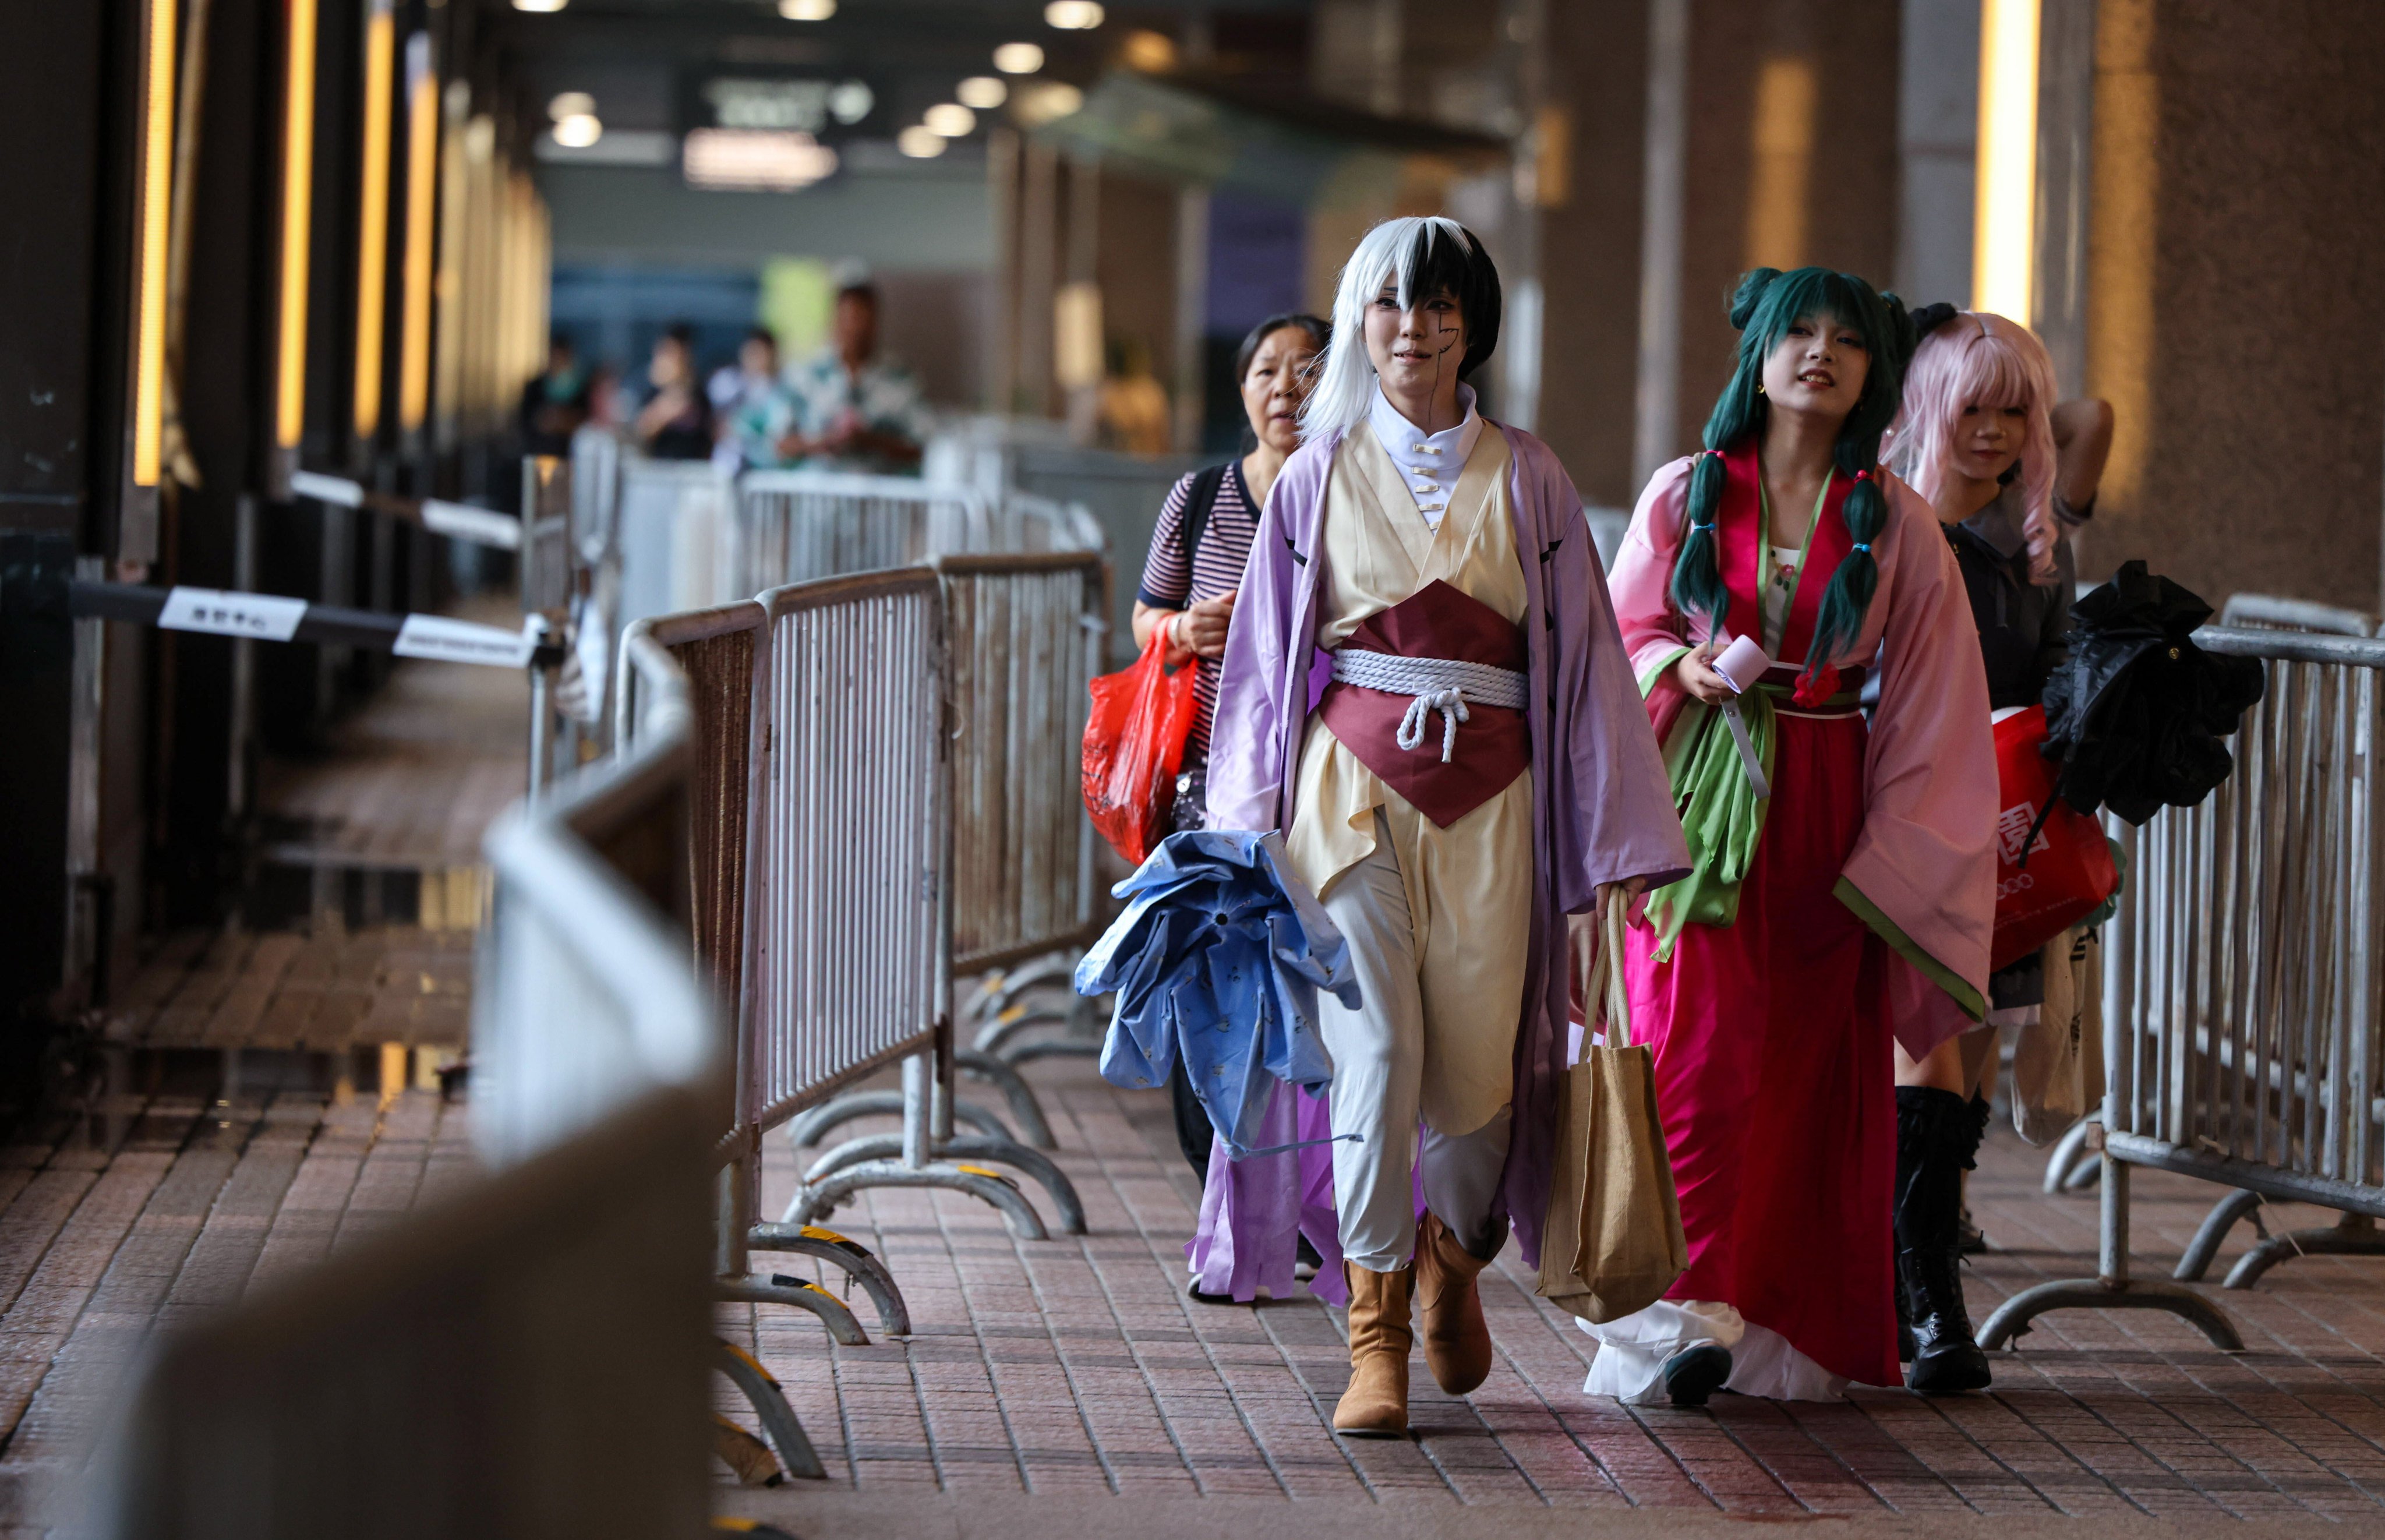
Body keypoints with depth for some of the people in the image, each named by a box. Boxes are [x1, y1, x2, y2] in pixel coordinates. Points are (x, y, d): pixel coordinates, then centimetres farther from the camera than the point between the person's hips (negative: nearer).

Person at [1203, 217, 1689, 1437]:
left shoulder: (1524, 481, 8)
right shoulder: (1317, 477, 8)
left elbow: (1581, 656, 7)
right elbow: (1264, 662, 11)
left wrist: (1611, 837, 3)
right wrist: (1246, 832, 5)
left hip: (1487, 799, 1)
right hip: (1354, 787, -1)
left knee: (1476, 1062, -2)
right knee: (1373, 1046, -13)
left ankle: (1451, 1257, 29)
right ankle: (1375, 1333, -7)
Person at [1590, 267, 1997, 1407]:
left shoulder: (1895, 523, 6)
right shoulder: (1686, 493, 6)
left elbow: (1928, 702, 5)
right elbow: (1624, 632, 9)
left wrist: (1895, 853, -2)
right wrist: (1682, 666, -13)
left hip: (1819, 809, 1)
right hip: (1696, 797, -1)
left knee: (1807, 1065, 2)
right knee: (1695, 1052, -11)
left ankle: (1785, 1324, 10)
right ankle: (1683, 1315, -13)